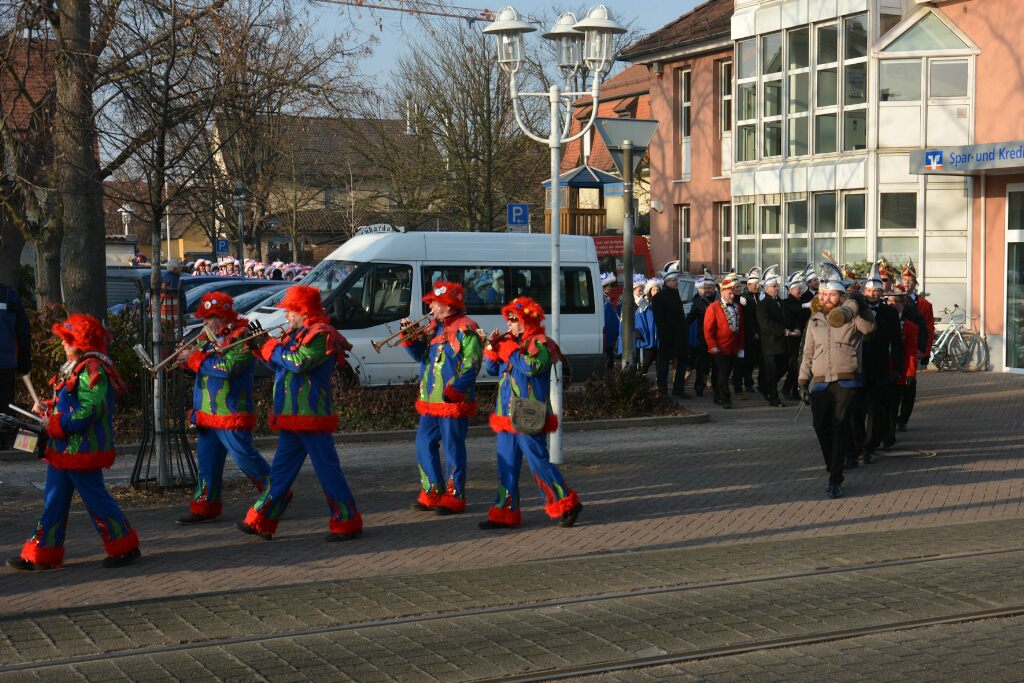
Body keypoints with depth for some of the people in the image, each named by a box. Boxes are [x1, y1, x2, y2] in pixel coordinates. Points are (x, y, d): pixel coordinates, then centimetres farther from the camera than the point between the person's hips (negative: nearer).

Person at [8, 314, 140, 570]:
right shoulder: (74, 368, 14)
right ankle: (41, 555, 16)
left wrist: (55, 424, -21)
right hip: (62, 450, 10)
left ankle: (125, 548, 10)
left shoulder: (93, 370, -18)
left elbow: (88, 411, -25)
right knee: (53, 502, 11)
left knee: (95, 498, -1)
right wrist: (47, 408, 6)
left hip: (83, 450, -10)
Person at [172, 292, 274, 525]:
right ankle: (205, 508, 17)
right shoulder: (216, 337, 16)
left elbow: (227, 366, -25)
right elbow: (206, 365, 18)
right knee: (207, 461, 10)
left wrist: (195, 358, -18)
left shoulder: (241, 336, -13)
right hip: (209, 414, 9)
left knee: (244, 457, -5)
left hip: (231, 415, -9)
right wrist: (188, 356, -3)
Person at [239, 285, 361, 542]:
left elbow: (300, 362, -26)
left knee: (327, 470, -4)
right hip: (291, 417, 9)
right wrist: (261, 349, 11)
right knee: (280, 471, 13)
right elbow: (281, 366, 23)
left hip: (312, 416, -9)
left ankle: (348, 523, 3)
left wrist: (273, 350, -13)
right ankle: (260, 522, 18)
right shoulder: (297, 334, 17)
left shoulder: (321, 334, -13)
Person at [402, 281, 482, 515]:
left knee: (453, 449, -2)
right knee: (424, 446, 10)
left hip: (453, 402, -9)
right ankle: (432, 493, 20)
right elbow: (419, 355, 19)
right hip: (429, 400, 9)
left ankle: (454, 497, 5)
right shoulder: (433, 327, 16)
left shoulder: (465, 329, -10)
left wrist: (453, 391, -23)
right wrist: (410, 337, 2)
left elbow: (471, 365, -15)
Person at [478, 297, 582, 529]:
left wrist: (509, 350, -16)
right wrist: (492, 347, 3)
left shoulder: (540, 343, -8)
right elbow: (492, 369, 19)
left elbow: (532, 366, -26)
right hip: (506, 416, 8)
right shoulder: (510, 342, 15)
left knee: (538, 463, -7)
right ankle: (505, 513, 15)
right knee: (506, 466, 9)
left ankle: (567, 504, 4)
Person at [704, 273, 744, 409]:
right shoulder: (713, 308, -5)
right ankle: (725, 400, -4)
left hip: (733, 350, 6)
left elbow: (741, 328, 15)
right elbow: (708, 329, -8)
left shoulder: (737, 308, 13)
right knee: (722, 375, -6)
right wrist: (712, 346, -12)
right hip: (720, 350, -6)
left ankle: (718, 397, 20)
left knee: (727, 374, 10)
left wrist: (740, 347, 11)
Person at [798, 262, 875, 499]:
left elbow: (868, 326, -21)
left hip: (846, 383, -4)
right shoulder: (814, 321, 14)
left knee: (840, 429, -8)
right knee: (822, 429, 0)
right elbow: (807, 354, 17)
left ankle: (835, 481, -5)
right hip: (820, 384, 4)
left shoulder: (851, 318, 2)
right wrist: (803, 382, 11)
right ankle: (834, 472, 19)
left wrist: (857, 306, -31)